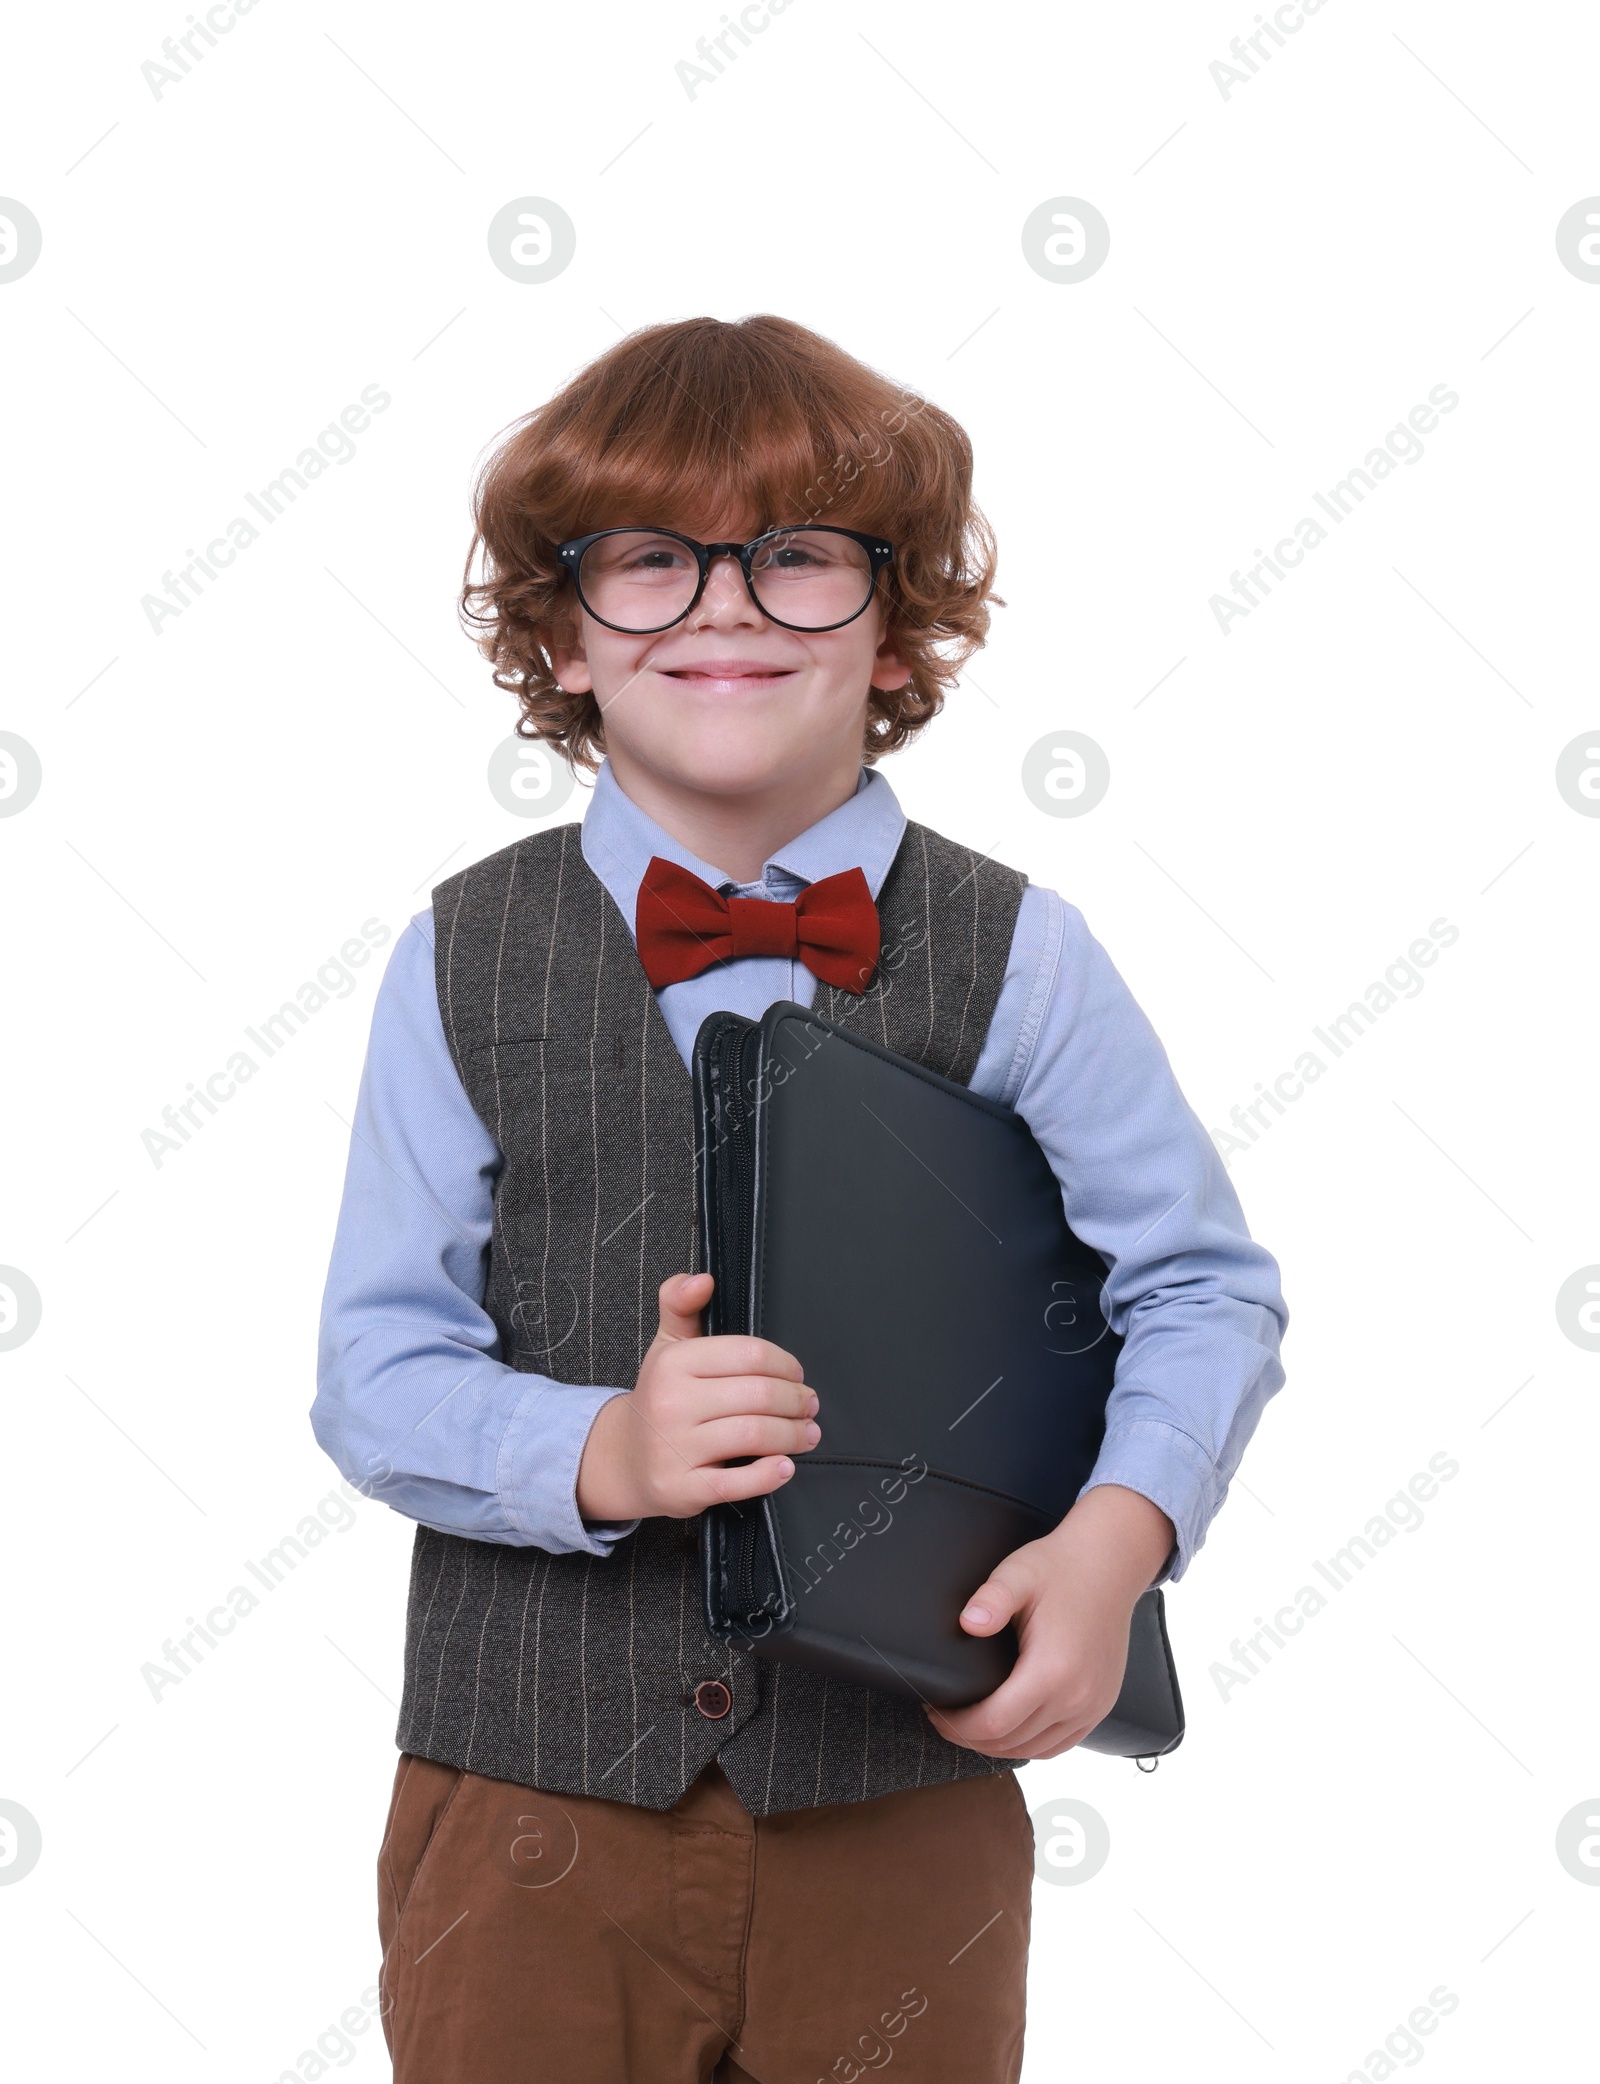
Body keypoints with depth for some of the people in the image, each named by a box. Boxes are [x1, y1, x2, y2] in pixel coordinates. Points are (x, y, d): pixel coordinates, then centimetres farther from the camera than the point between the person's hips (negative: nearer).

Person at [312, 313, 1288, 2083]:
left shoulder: (1012, 960, -3)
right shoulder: (466, 960, -2)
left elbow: (1204, 1285, 2)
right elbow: (376, 1369, -3)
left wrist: (1121, 1528, -16)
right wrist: (597, 1454, -22)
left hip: (902, 1812, 0)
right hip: (530, 1798, 0)